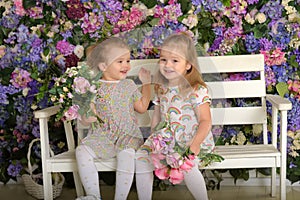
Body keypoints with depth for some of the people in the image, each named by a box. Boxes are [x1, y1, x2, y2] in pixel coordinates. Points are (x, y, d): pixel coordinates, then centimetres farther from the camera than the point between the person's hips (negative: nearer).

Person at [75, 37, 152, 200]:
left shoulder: (129, 85, 12)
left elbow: (142, 107, 20)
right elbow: (85, 119, 9)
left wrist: (146, 83, 19)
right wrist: (87, 117, -17)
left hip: (127, 134, -1)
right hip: (101, 136, 1)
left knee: (127, 154, -33)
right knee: (82, 150, -25)